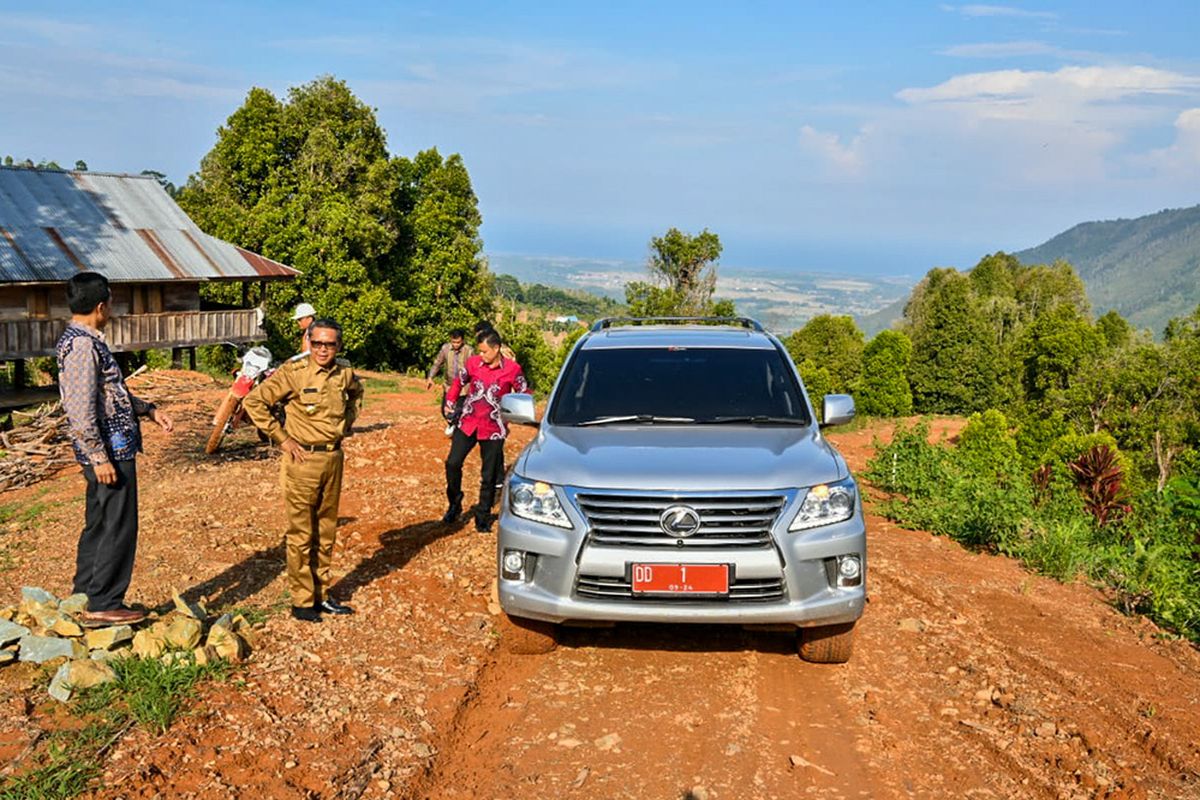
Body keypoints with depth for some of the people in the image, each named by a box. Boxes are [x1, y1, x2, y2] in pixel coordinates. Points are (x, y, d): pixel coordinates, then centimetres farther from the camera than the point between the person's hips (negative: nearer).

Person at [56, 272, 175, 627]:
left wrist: (148, 410, 20)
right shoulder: (83, 346, -18)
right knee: (119, 528, -2)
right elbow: (81, 410, -23)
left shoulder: (83, 340, 14)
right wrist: (99, 457, -22)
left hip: (113, 450, 10)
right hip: (110, 452, -10)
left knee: (99, 526, 16)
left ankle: (84, 599, 26)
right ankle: (103, 605, 7)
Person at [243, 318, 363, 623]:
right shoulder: (293, 372, -14)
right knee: (301, 534, 3)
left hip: (334, 458, 6)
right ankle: (302, 601, 14)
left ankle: (321, 595, 28)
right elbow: (253, 401, -15)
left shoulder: (344, 372, 2)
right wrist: (281, 438, -14)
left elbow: (356, 393, 26)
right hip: (303, 461, -6)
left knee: (326, 532, 15)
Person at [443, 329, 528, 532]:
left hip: (493, 429, -2)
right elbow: (459, 381, 16)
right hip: (467, 423, 2)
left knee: (489, 476, 4)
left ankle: (483, 517, 20)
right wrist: (450, 401, 6)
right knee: (452, 463, -7)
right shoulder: (473, 363, -1)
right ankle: (455, 505, 16)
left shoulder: (512, 369, -6)